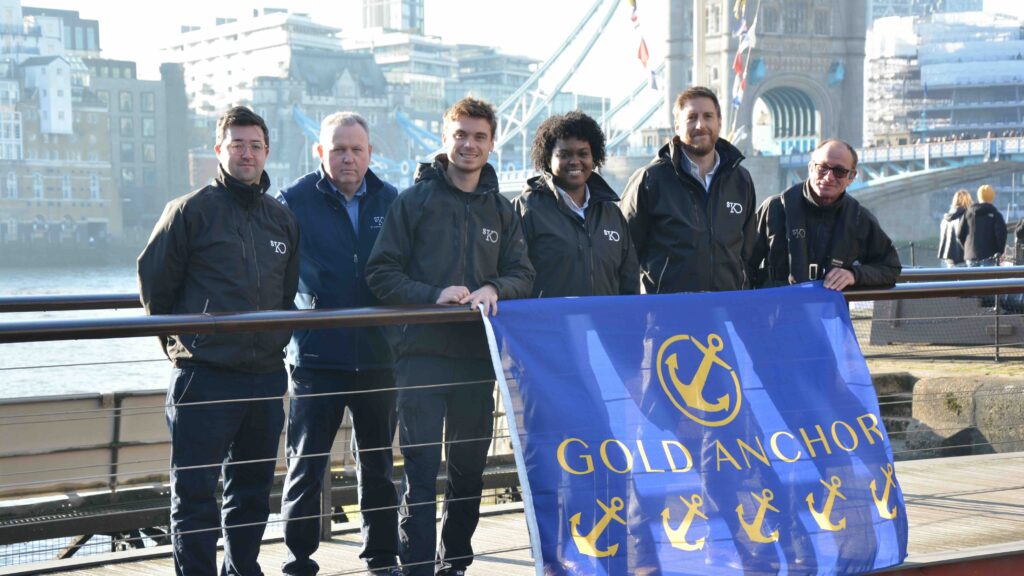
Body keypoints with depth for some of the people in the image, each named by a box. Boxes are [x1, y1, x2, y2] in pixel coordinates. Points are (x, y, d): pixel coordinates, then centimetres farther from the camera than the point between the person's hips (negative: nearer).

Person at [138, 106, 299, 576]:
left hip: (267, 376, 5)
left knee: (253, 489, 14)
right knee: (194, 493, -3)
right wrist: (183, 344, 5)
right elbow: (154, 282, 0)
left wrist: (276, 342, 13)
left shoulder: (283, 219, 12)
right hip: (203, 376, -5)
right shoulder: (191, 210, -3)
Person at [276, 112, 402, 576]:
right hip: (316, 356, -3)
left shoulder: (391, 202, 6)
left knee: (379, 463, 14)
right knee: (306, 464, 1)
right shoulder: (296, 201, -4)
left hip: (378, 356, 3)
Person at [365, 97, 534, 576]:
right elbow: (381, 273, -4)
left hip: (479, 356, 4)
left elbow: (523, 276, 9)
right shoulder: (414, 201, 2)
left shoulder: (502, 212, 14)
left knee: (470, 469, 11)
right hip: (421, 354, -4)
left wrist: (493, 290, -13)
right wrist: (434, 295, -17)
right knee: (420, 472, -6)